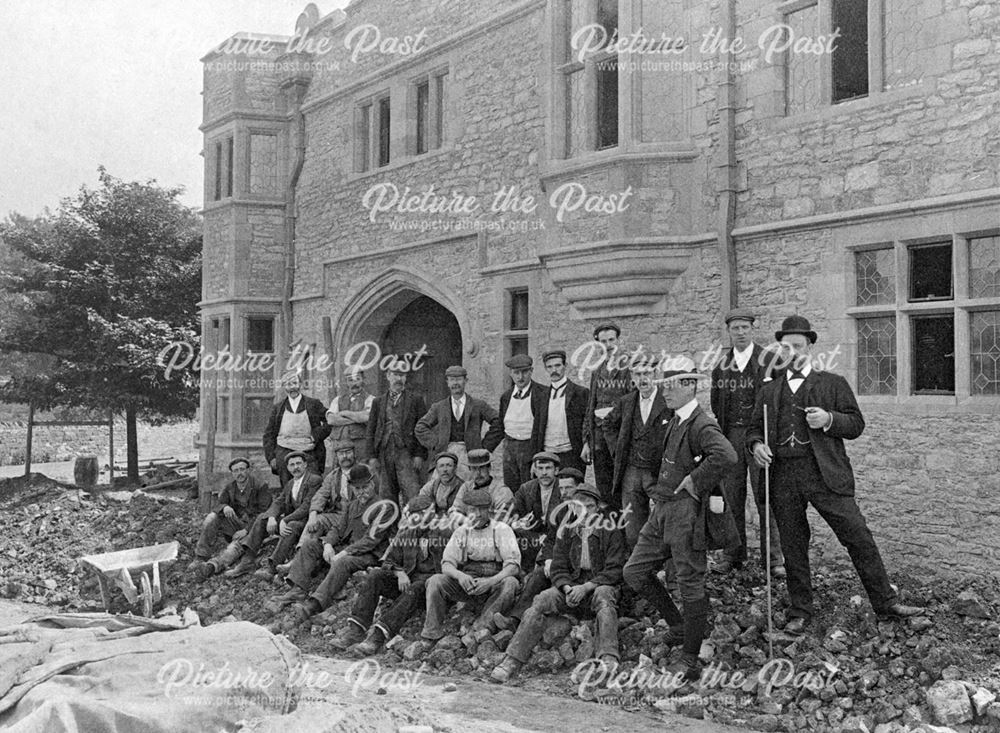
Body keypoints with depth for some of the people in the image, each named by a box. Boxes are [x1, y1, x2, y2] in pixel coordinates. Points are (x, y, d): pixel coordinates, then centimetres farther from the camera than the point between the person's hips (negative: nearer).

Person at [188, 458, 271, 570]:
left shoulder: (261, 486, -9)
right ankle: (201, 557, -17)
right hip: (234, 522, 3)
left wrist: (247, 530, -22)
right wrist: (224, 507, -28)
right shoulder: (229, 488, 7)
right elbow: (218, 505, -1)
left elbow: (263, 512, -13)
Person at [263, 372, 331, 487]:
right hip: (284, 453, 1)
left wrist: (315, 436, -8)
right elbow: (269, 435, 15)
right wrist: (271, 458, 5)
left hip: (309, 454, -1)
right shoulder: (277, 409, 15)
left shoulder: (314, 405, 10)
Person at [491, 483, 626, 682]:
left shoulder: (610, 531, 0)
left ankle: (608, 659, -48)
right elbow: (558, 568, 8)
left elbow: (615, 570, -7)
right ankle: (512, 661, -29)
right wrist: (567, 588, -15)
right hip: (572, 586, 3)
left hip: (599, 585, -3)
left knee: (604, 596, -38)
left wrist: (586, 587, -19)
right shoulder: (566, 531, 11)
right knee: (541, 601, -23)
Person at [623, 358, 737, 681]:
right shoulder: (675, 421, 13)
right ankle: (678, 625, 27)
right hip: (661, 509, 9)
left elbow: (726, 456, -35)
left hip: (686, 511, -9)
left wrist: (694, 484, -24)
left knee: (691, 584, 0)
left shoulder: (702, 425, -16)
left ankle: (690, 660, 9)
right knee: (635, 572, 11)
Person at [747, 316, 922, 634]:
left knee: (858, 536, -5)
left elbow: (856, 424, 6)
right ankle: (800, 611, 19)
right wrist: (756, 445, -3)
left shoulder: (833, 384, 10)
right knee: (793, 548, 8)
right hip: (782, 477, 2)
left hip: (824, 474, -2)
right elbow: (754, 428, 19)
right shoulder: (768, 391, 17)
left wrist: (829, 420, -13)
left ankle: (885, 601, 8)